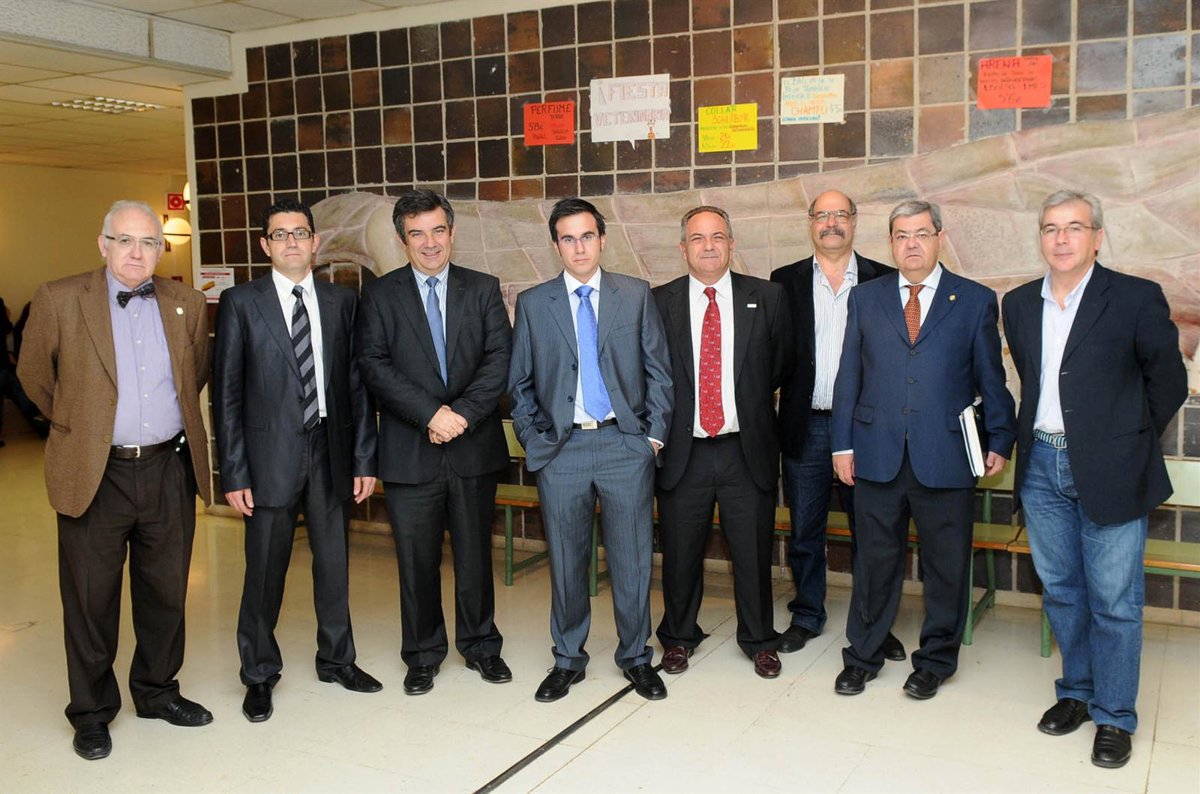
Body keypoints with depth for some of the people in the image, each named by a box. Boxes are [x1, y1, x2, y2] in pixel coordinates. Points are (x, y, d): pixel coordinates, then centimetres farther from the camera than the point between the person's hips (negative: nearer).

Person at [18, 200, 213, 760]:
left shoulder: (186, 304, 4)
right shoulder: (59, 300, -5)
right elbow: (33, 373, 7)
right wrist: (75, 425, 12)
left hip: (169, 469, 3)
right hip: (95, 475, -3)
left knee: (166, 592, 14)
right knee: (91, 599, 8)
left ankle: (156, 692, 32)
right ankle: (91, 712, 24)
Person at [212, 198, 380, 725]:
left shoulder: (342, 302, 7)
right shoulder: (240, 303, -1)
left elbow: (357, 384, 6)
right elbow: (227, 392, -3)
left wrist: (364, 458, 2)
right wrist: (233, 473, -7)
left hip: (331, 451, 3)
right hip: (270, 454, -2)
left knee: (334, 561, 12)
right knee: (265, 571, 4)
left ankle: (336, 659, 31)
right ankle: (260, 676, 22)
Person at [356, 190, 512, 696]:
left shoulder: (483, 290, 7)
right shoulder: (380, 296, 4)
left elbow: (500, 359, -2)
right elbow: (374, 366, -7)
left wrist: (463, 413, -15)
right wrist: (431, 414, -17)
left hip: (474, 446, 1)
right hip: (410, 451, -1)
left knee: (475, 554, 12)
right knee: (416, 560, 8)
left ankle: (480, 645, 29)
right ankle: (422, 655, 25)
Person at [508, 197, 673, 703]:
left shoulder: (636, 295, 6)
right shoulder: (532, 304, 6)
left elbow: (658, 371, 6)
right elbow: (520, 383, 9)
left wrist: (655, 433, -2)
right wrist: (533, 440, -1)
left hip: (626, 444, 0)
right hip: (560, 450, 1)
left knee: (632, 559, 6)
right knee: (566, 561, 9)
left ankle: (635, 657, 23)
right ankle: (568, 660, 25)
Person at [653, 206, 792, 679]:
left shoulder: (766, 297, 2)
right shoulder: (659, 302, 1)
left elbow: (783, 364, 11)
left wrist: (756, 400, 11)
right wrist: (658, 429, 1)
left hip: (748, 450, 0)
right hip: (683, 452, 0)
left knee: (753, 552, 10)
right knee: (680, 553, 12)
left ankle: (759, 640, 31)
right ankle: (678, 637, 33)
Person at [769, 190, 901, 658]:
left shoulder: (884, 281, 3)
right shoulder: (785, 282, 6)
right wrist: (772, 401, -5)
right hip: (805, 426, 1)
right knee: (804, 532, 10)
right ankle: (807, 616, 26)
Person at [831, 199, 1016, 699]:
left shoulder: (976, 301, 4)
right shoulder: (865, 299, 8)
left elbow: (991, 379, 5)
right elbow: (848, 376, 7)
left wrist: (1000, 442, 1)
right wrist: (843, 444, 2)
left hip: (946, 457, -1)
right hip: (878, 456, 1)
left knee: (946, 566, 9)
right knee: (875, 561, 10)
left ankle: (935, 662, 27)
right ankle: (863, 657, 26)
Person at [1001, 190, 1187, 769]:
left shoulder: (1136, 298, -7)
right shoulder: (1019, 304, 7)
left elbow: (1167, 381, 1)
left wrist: (1129, 440, 6)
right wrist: (1043, 433, 14)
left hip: (1109, 471, -4)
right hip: (1042, 466, 5)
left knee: (1114, 601, 3)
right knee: (1060, 590, 15)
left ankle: (1114, 716, 17)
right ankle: (1076, 693, 31)